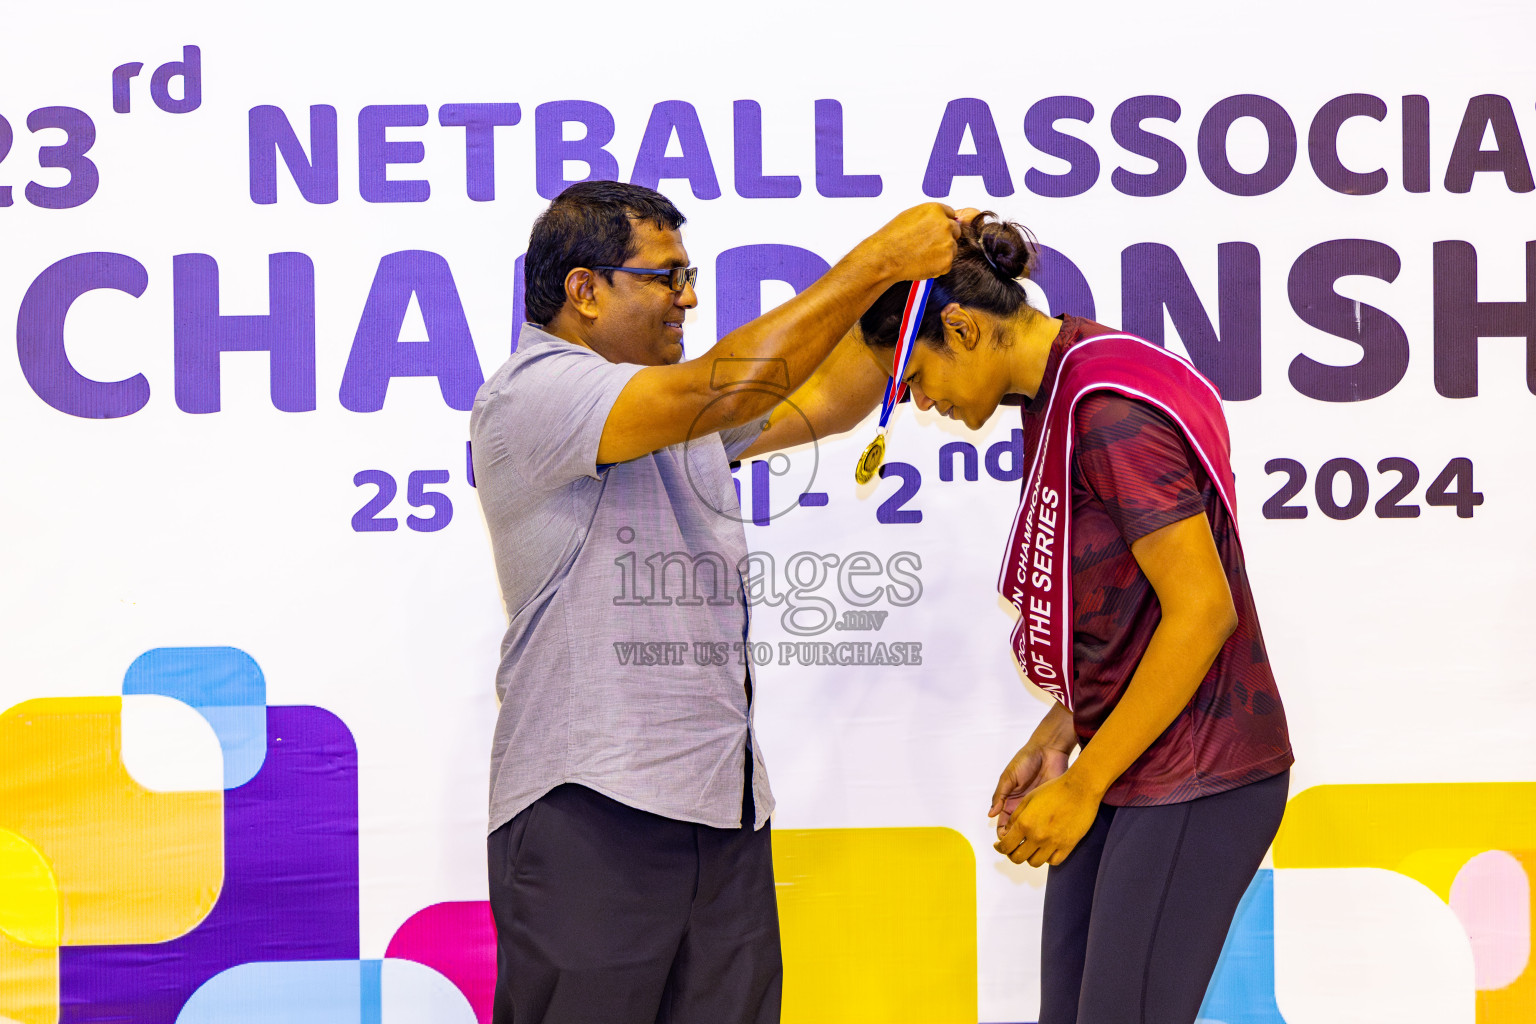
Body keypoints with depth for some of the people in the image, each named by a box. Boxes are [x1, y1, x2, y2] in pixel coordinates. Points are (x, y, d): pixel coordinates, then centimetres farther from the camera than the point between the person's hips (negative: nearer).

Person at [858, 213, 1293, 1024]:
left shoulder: (1111, 406, -20)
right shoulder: (1051, 401, 11)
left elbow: (1202, 609, -22)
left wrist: (1084, 786, -17)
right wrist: (1058, 734, 10)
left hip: (1195, 778, -9)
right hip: (1126, 763, 10)